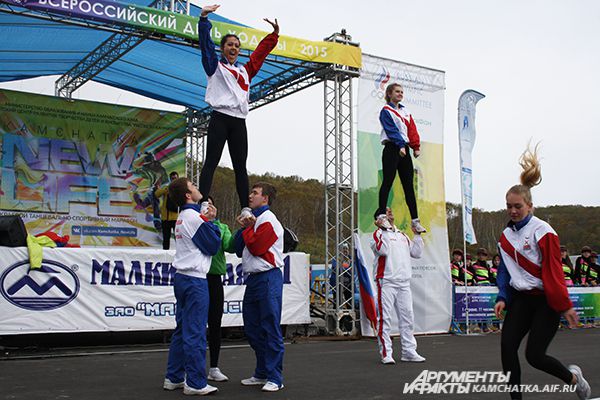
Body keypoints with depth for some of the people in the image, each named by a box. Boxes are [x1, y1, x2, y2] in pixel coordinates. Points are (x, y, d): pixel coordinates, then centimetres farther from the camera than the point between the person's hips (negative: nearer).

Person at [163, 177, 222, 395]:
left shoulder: (182, 217, 15)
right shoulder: (194, 217, -14)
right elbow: (213, 246, -10)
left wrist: (208, 220, 9)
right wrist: (212, 222, 0)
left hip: (182, 278, 9)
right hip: (195, 280, -9)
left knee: (182, 329, 14)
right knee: (195, 333, -5)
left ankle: (174, 378, 20)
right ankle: (195, 383, 0)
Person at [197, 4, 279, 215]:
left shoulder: (245, 70, 23)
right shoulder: (215, 66, 11)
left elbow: (261, 51, 28)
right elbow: (205, 43, -1)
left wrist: (274, 33, 23)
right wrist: (204, 18, -10)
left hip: (239, 122, 5)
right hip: (220, 119, -5)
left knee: (240, 167, 4)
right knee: (211, 162, -10)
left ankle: (245, 207, 4)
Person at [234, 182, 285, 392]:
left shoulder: (268, 220, -8)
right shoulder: (254, 219, 19)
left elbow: (256, 247, -17)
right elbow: (239, 250, 16)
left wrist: (246, 227, -2)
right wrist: (243, 228, 3)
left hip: (268, 278, -9)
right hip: (253, 278, 9)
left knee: (271, 329, -5)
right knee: (252, 329, 12)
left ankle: (275, 378, 1)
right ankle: (262, 373, 23)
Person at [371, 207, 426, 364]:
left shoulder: (402, 235, 21)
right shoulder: (378, 233, 0)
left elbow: (417, 253, 19)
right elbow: (383, 250, -18)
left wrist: (417, 234, 13)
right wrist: (383, 229, -14)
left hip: (404, 282, 6)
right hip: (386, 282, -6)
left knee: (407, 318, 8)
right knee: (384, 318, -6)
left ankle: (409, 351, 15)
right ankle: (386, 353, -2)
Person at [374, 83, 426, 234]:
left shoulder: (405, 111, 21)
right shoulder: (386, 111, 1)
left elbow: (412, 129, 11)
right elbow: (391, 129, -13)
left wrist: (416, 147, -3)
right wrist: (400, 145, -25)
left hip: (405, 149, 6)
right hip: (392, 149, -6)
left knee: (409, 186, 3)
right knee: (388, 182, -7)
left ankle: (415, 220, 2)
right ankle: (381, 214, -3)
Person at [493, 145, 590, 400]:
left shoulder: (543, 231, -12)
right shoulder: (506, 236, 8)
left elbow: (554, 271, -16)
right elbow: (504, 270, 13)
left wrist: (565, 305, -17)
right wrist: (502, 298, 1)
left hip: (545, 301, -6)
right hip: (521, 299, 6)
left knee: (534, 355, -7)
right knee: (507, 346, -10)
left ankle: (573, 377, 23)